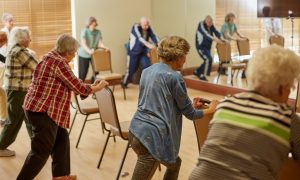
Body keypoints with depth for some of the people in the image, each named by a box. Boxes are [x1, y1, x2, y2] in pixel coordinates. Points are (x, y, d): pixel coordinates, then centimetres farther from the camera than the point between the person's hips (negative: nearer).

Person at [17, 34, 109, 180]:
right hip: (42, 111, -10)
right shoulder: (59, 62, -18)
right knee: (41, 151, -2)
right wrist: (97, 88, 3)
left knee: (61, 139, 19)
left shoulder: (52, 57, 13)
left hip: (40, 108, 10)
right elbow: (77, 86, -13)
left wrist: (91, 86, 18)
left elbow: (71, 84, 19)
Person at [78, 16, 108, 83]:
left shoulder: (98, 32, -1)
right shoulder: (84, 32, -14)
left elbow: (100, 43, -9)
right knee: (83, 73, -3)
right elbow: (83, 44, -26)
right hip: (84, 55, -4)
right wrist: (89, 51, -44)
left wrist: (105, 47, -31)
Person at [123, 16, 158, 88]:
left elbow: (153, 37, -14)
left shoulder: (149, 29, -2)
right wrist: (148, 44, -51)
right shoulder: (135, 27, -19)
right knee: (131, 69, 2)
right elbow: (139, 38, -35)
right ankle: (124, 83, 23)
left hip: (143, 52, 5)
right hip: (134, 51, -4)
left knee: (147, 67, -9)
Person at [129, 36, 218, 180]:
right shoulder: (174, 77, -11)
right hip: (152, 136, -9)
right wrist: (210, 110, 17)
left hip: (136, 130, 9)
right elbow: (189, 113, -1)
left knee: (174, 164, 26)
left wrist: (190, 105, 30)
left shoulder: (147, 71, 12)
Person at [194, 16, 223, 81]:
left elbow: (217, 33, -9)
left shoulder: (211, 26, 2)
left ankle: (197, 72, 31)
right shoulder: (201, 25, -19)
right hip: (201, 47, -8)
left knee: (207, 61, 11)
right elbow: (205, 34, -35)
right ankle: (202, 75, -6)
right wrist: (214, 39, -50)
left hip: (208, 47, 8)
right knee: (208, 59, -19)